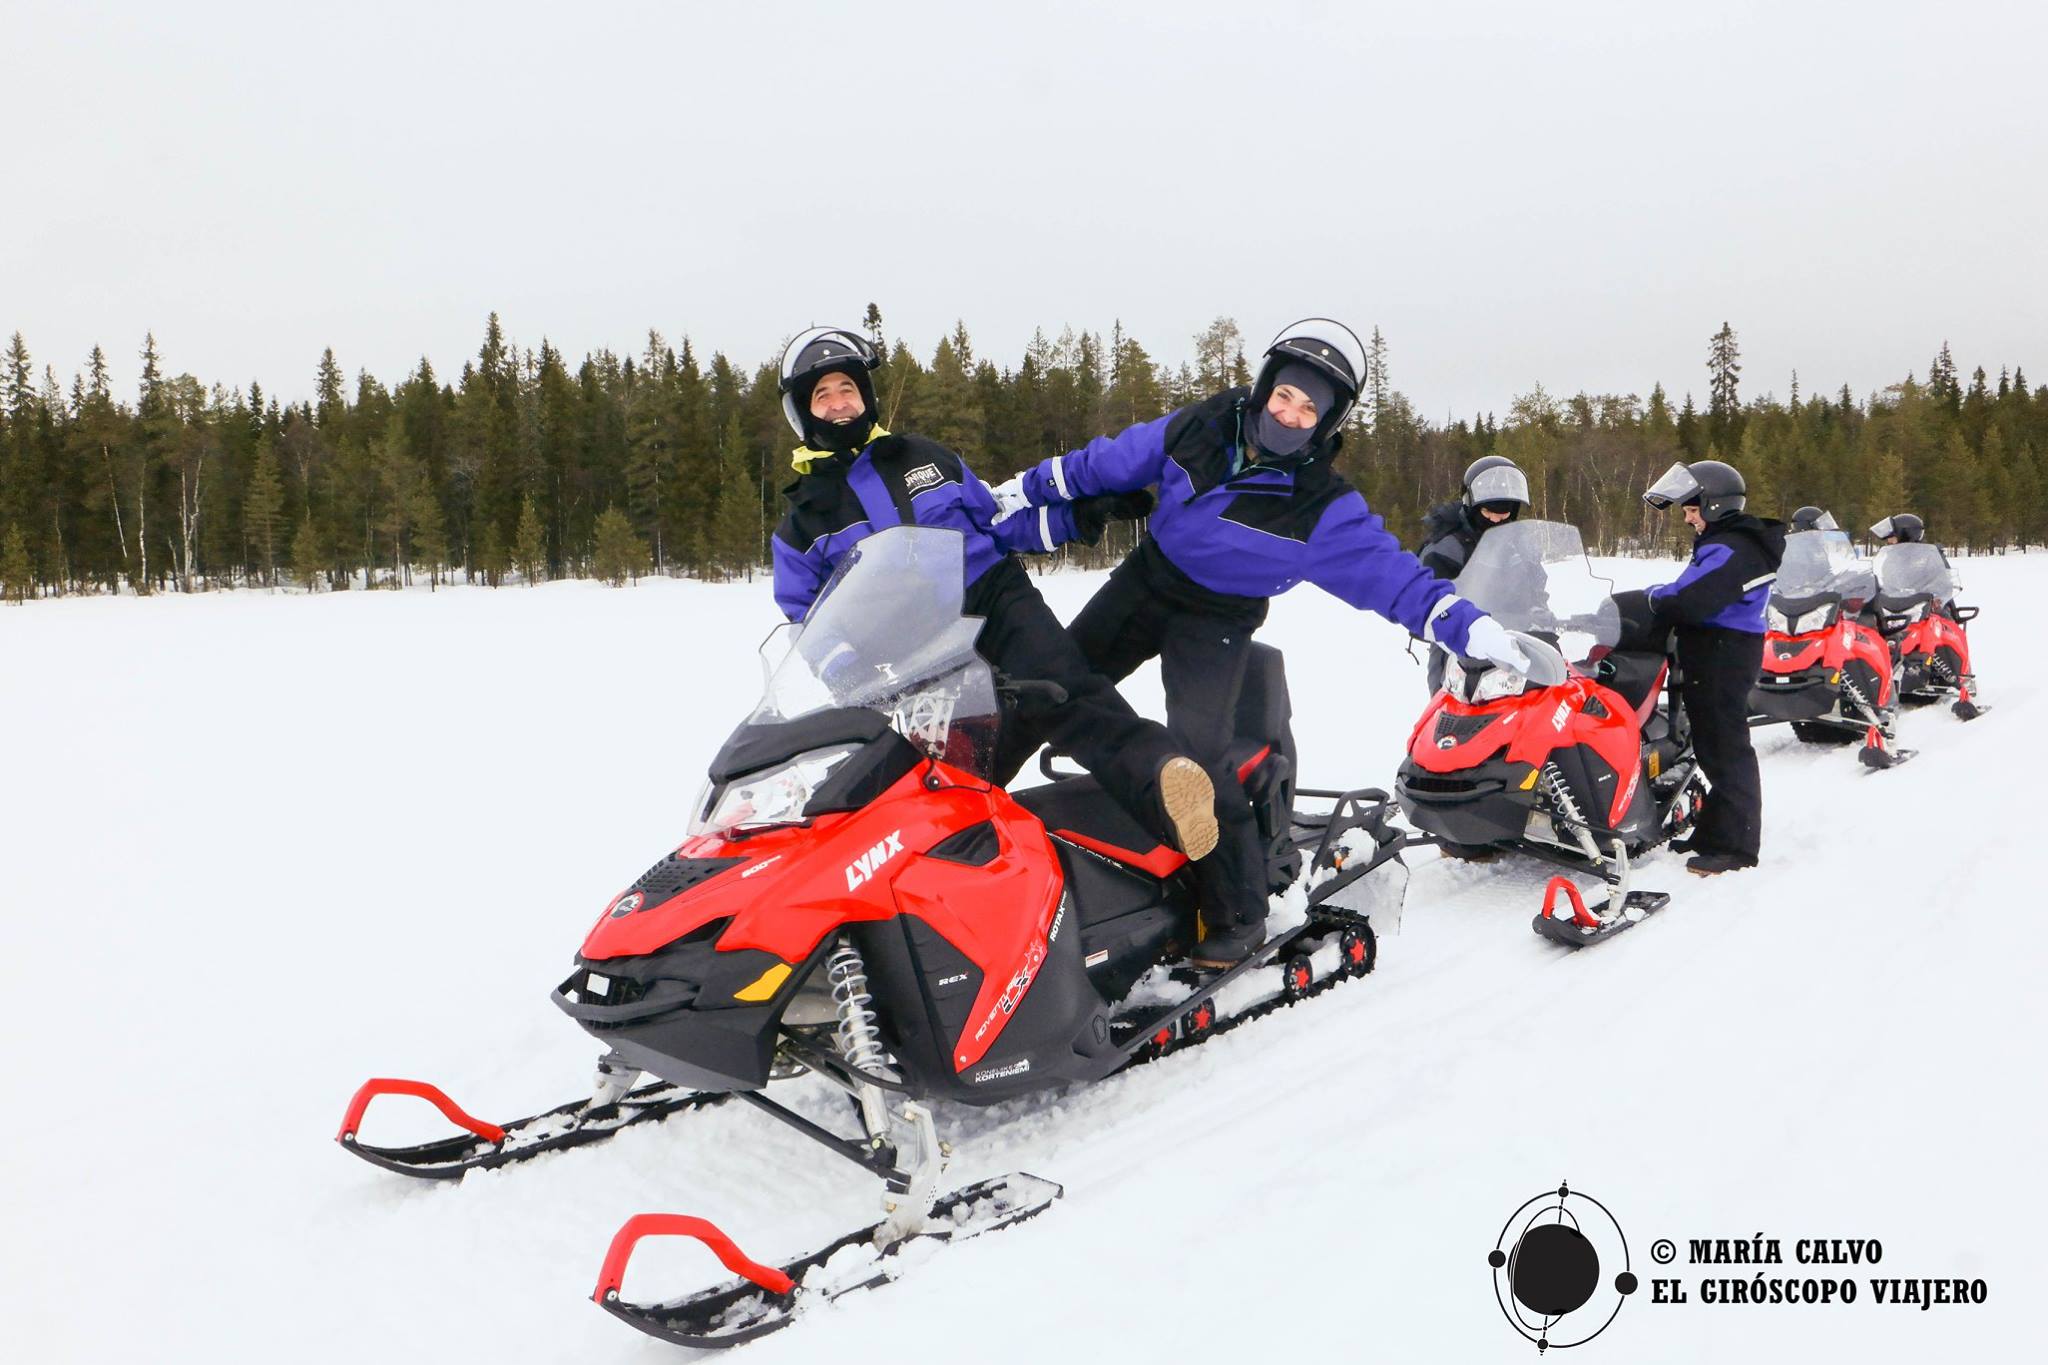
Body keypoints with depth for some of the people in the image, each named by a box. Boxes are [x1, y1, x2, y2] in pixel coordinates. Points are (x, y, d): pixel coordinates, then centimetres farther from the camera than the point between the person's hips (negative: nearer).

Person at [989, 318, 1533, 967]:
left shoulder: (1325, 511, -22)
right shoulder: (1198, 428, -12)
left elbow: (1392, 574, -21)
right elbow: (1105, 463, 2)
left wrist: (1471, 627, -35)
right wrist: (1024, 490, 9)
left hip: (1215, 626, -4)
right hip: (1143, 582, 5)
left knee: (1197, 755, -21)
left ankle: (1239, 918, -9)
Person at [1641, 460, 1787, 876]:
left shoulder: (1730, 550, -18)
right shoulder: (1728, 543, 18)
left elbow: (1688, 602, -27)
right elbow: (1698, 598, 16)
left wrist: (1652, 597, -9)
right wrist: (1662, 599, 2)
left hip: (1721, 657, -11)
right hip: (1717, 654, 11)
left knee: (1724, 749, -7)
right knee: (1714, 746, 16)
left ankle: (1735, 845, -3)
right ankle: (1713, 833, 24)